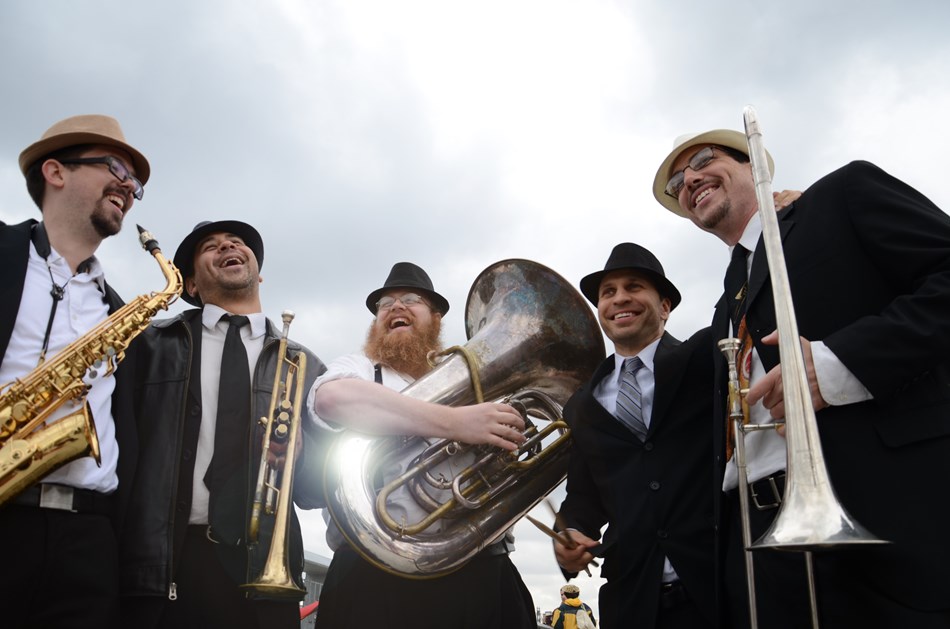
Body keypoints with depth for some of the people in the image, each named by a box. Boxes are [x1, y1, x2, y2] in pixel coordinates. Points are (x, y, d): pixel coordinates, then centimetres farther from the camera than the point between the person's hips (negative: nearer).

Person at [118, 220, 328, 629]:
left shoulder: (304, 366, 12)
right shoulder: (152, 345, 8)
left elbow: (318, 488, 11)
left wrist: (299, 453, -10)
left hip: (264, 574, 1)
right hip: (162, 565, -1)